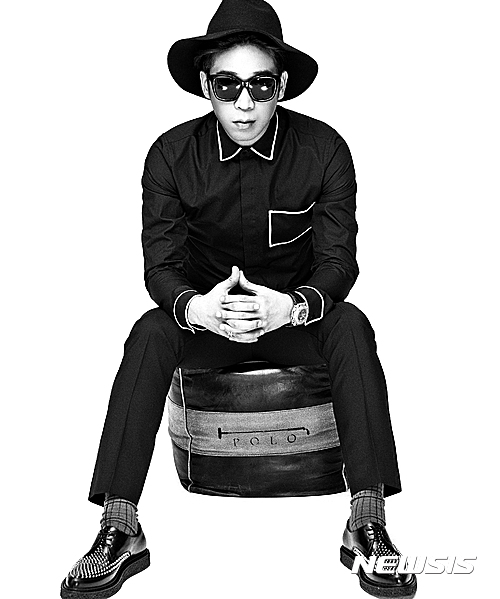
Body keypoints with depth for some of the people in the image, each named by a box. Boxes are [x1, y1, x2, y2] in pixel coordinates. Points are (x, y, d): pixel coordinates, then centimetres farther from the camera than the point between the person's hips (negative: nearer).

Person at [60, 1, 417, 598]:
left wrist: (292, 306, -36)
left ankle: (367, 523, -28)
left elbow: (338, 261, -13)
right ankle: (119, 529, -25)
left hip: (297, 314, 0)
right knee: (150, 333, -29)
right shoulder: (171, 155, -10)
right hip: (206, 312, 1)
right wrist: (196, 308, -36)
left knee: (351, 325, -31)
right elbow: (160, 266, -11)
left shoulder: (324, 150, -12)